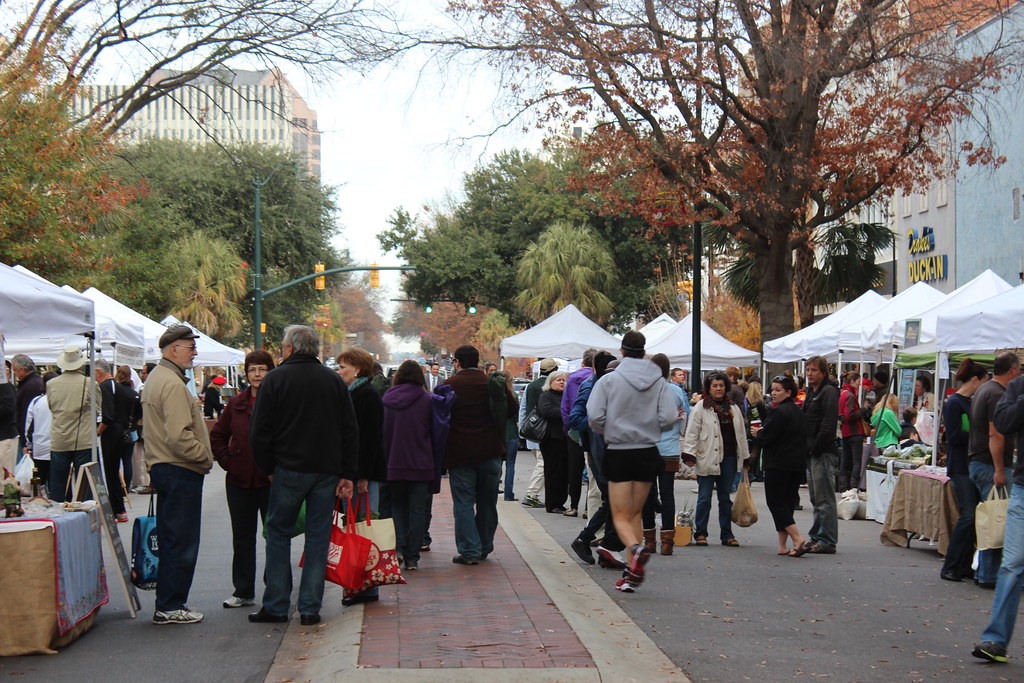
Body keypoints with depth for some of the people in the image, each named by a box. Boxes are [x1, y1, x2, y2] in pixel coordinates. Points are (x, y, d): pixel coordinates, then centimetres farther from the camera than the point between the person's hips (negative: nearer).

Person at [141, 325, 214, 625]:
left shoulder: (156, 377, 16)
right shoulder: (172, 384, -18)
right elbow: (179, 436, -25)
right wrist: (205, 456, -14)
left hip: (161, 467, 11)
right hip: (180, 471, -11)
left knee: (171, 539, 16)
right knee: (182, 541, -4)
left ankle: (169, 603, 23)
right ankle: (170, 607, 1)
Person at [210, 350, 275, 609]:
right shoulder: (236, 403, 7)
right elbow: (217, 435, 17)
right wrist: (226, 461, 7)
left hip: (271, 480, -5)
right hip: (239, 481, 5)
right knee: (242, 538, 12)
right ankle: (243, 592, 21)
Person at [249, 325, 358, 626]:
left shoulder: (275, 379, -2)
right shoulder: (334, 380, 8)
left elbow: (259, 432, -5)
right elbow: (350, 431, 6)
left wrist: (268, 468, 7)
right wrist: (347, 474, 6)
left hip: (289, 469, -3)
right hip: (327, 471, 3)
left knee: (278, 534, 8)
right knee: (318, 538, 6)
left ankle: (276, 606, 8)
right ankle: (310, 609, 5)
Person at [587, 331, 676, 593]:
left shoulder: (609, 380, -7)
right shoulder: (659, 381, 0)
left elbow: (594, 416, -14)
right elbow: (668, 418, -7)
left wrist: (606, 432, 7)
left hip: (618, 452, -3)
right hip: (647, 452, 3)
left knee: (620, 515, 3)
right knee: (635, 513, 14)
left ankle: (636, 548, -27)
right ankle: (631, 573, 10)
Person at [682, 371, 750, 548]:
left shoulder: (733, 408, 13)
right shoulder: (700, 408, -1)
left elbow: (741, 433, 18)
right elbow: (692, 433, -3)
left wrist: (745, 456, 17)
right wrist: (690, 453, -11)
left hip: (728, 458, 4)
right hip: (707, 459, -4)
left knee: (725, 497, 10)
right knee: (704, 498, -1)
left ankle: (727, 534, 15)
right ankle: (700, 533, 8)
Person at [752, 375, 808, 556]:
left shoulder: (779, 412, -15)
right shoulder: (799, 412, 15)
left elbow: (766, 437, -19)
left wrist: (757, 433, 5)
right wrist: (762, 432, 22)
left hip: (779, 464, -9)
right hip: (798, 464, 9)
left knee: (775, 501, -3)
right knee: (787, 501, 12)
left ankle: (797, 538, -15)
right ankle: (783, 544, 12)